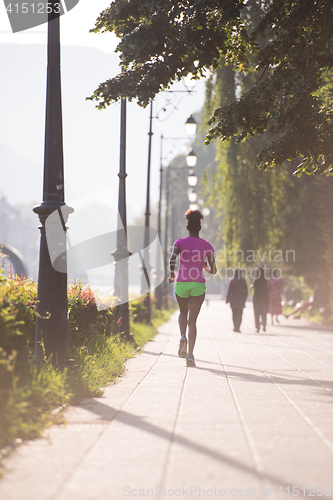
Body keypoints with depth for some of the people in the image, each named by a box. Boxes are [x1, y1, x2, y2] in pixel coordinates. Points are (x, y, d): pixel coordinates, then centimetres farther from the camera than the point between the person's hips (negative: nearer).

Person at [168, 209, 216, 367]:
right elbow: (213, 270, 3)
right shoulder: (206, 246, 3)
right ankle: (190, 354, -16)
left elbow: (172, 258, -18)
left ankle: (183, 337, -1)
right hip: (198, 284, 0)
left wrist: (171, 274, -1)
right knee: (192, 320, -2)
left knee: (183, 312, 27)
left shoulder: (180, 242, 0)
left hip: (181, 283, 0)